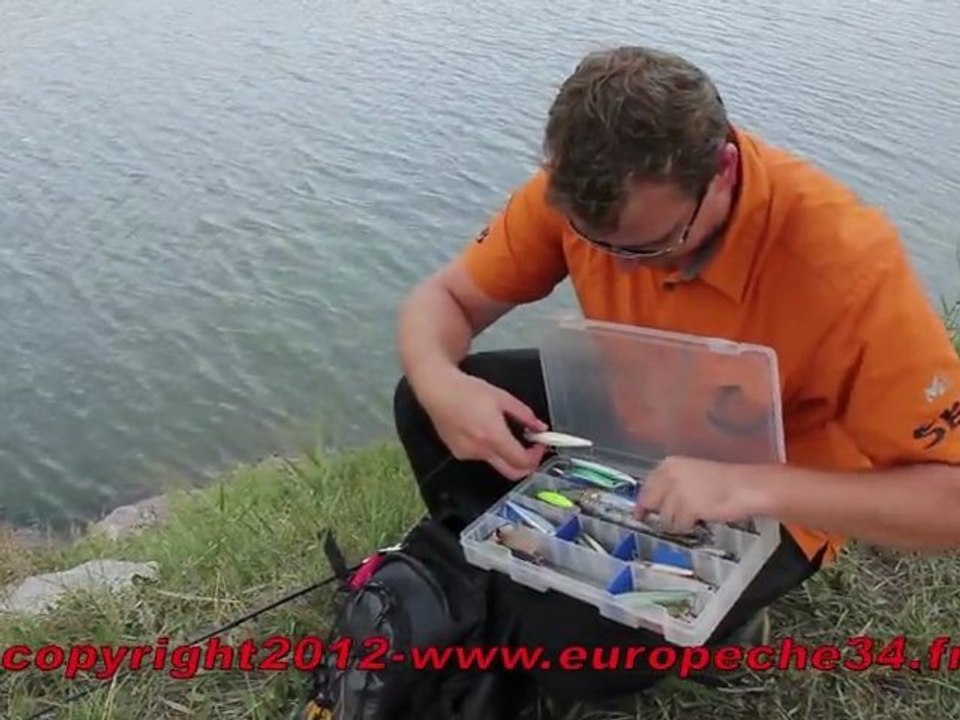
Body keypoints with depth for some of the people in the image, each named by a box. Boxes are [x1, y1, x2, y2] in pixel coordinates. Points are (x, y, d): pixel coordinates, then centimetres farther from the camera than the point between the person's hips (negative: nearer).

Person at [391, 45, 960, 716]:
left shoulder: (848, 261, -35)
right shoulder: (585, 191, -21)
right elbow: (444, 296, -10)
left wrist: (755, 488, -44)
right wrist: (440, 385, -33)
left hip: (774, 499, -4)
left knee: (574, 642, -26)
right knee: (424, 407, -12)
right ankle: (511, 581, 11)